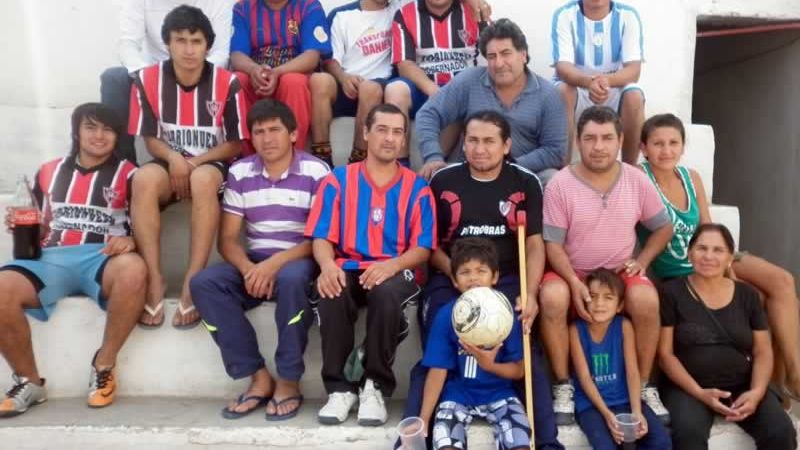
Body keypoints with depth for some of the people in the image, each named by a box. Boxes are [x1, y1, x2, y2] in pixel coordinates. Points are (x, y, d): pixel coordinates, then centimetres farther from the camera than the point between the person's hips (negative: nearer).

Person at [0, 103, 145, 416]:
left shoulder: (127, 174, 11)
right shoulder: (48, 172, 23)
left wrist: (131, 240, -18)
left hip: (102, 257, -2)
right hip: (52, 258, 3)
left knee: (134, 270, -39)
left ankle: (104, 365, -16)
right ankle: (29, 382, -6)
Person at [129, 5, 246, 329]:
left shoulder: (227, 83, -9)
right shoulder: (148, 80, -4)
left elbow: (235, 144, -2)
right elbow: (150, 139, 3)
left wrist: (195, 162, -15)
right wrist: (175, 158, -18)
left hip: (212, 164, -2)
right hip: (169, 163, 2)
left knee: (203, 179, -37)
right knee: (144, 178, -33)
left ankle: (193, 281, -32)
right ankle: (154, 279, -27)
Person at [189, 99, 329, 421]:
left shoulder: (316, 172, -6)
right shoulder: (239, 173, 6)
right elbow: (227, 238, 3)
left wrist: (276, 262, -25)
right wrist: (248, 268, -19)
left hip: (299, 261, -4)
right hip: (253, 263, 4)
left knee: (291, 278, -38)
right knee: (204, 283, -23)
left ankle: (288, 381, -20)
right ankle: (258, 376, -16)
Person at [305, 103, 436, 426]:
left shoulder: (417, 188, 8)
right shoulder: (338, 180, 9)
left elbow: (423, 248, 1)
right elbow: (322, 237, 2)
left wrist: (392, 265, -20)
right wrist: (328, 265, -21)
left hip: (395, 271, -1)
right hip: (348, 268, 1)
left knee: (386, 292, -36)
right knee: (330, 293, -34)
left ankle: (375, 386, -16)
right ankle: (340, 387, -16)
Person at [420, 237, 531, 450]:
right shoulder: (446, 315, -10)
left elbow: (519, 370, -4)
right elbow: (438, 370, -9)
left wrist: (490, 365, -25)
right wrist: (423, 421, -12)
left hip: (499, 393, 1)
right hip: (457, 394, -1)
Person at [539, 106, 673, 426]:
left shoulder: (637, 181, -1)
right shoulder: (560, 185, -10)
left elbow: (663, 228, 11)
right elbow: (552, 243, -10)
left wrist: (642, 261, -5)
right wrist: (574, 282, -23)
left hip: (620, 273, 2)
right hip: (571, 272, -2)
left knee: (647, 300, -29)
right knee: (552, 298, -33)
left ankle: (644, 386, -7)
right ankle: (563, 386, -15)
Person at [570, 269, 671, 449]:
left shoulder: (624, 326, -3)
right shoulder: (576, 329, -9)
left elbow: (632, 372, -6)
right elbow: (584, 377, -11)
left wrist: (637, 411, -19)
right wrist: (606, 413, -20)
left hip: (624, 399, 3)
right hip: (590, 404, -3)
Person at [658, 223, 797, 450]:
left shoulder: (747, 295, 10)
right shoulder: (672, 293, -1)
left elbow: (763, 352, 9)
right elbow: (665, 353, -3)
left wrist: (756, 392, -10)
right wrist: (699, 393, -15)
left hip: (742, 386, 4)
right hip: (688, 388, -3)